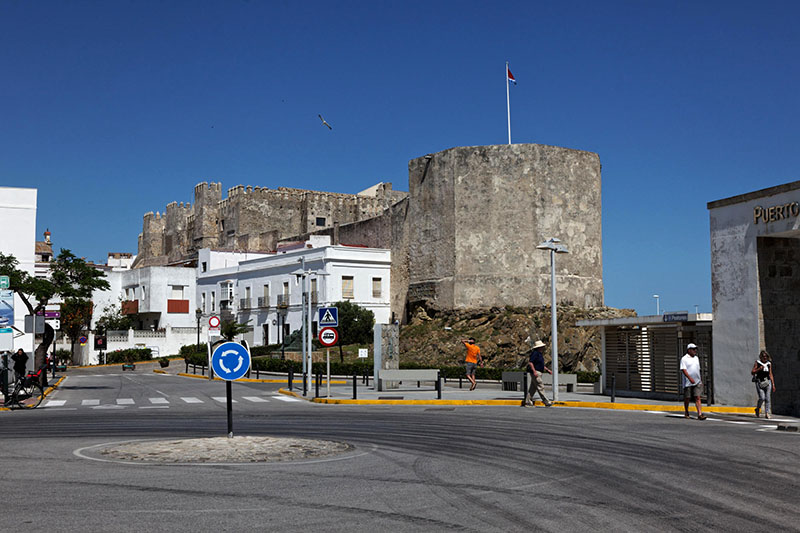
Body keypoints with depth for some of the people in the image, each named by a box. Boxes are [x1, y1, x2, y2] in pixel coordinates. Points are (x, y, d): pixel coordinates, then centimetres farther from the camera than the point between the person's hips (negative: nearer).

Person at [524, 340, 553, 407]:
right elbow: (530, 363, -21)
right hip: (535, 373, -11)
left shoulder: (539, 354, 18)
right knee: (541, 387, -9)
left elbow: (541, 365, 26)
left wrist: (548, 370, 21)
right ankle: (546, 402, -8)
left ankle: (527, 402, 13)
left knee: (533, 388, 11)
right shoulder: (535, 353, -14)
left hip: (538, 373, 11)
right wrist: (534, 371, -26)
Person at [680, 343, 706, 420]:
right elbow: (684, 370, -15)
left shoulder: (696, 358, 15)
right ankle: (686, 413, 23)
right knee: (687, 398, 6)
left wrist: (700, 380, 20)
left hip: (697, 382, 4)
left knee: (697, 398, -6)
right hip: (688, 382, -4)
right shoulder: (684, 359, -5)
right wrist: (690, 378, -26)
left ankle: (700, 414, -13)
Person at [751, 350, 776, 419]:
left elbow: (770, 374, 16)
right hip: (759, 382, -3)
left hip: (767, 382, 3)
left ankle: (767, 413, -4)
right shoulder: (757, 363, 3)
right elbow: (752, 372, 3)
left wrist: (773, 384, 12)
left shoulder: (769, 364, 12)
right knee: (762, 398, -13)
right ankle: (757, 409, 13)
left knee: (768, 398, -6)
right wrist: (759, 369, -14)